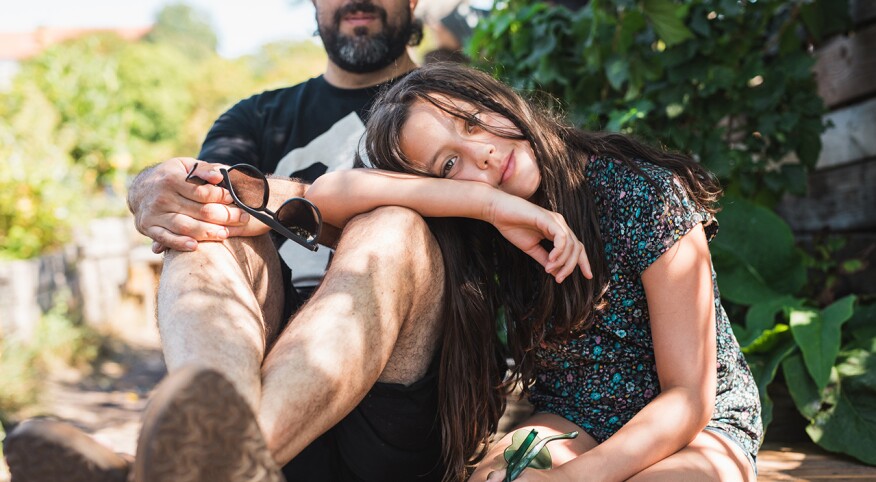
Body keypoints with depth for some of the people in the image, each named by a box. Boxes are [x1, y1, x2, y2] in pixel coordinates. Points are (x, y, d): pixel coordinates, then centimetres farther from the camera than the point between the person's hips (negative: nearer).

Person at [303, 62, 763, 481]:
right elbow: (327, 194, -24)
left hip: (699, 424, -2)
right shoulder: (474, 238, -9)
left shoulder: (647, 195, -20)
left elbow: (690, 397, -21)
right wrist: (492, 203, -30)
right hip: (572, 424, 2)